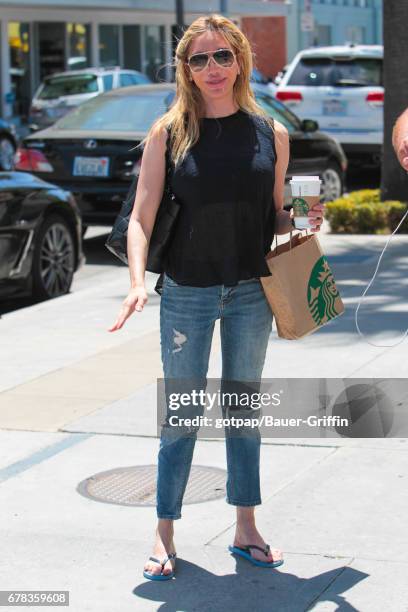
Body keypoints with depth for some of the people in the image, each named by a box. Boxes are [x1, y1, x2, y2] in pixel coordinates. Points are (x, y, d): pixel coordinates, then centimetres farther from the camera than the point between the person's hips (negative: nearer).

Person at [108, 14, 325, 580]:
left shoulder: (271, 132, 2)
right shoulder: (168, 133, -4)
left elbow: (276, 216, 11)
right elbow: (141, 218, -6)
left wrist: (303, 222, -10)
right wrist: (137, 282, -19)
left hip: (251, 293, 2)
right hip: (187, 293, -2)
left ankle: (246, 527, 23)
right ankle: (165, 534, 16)